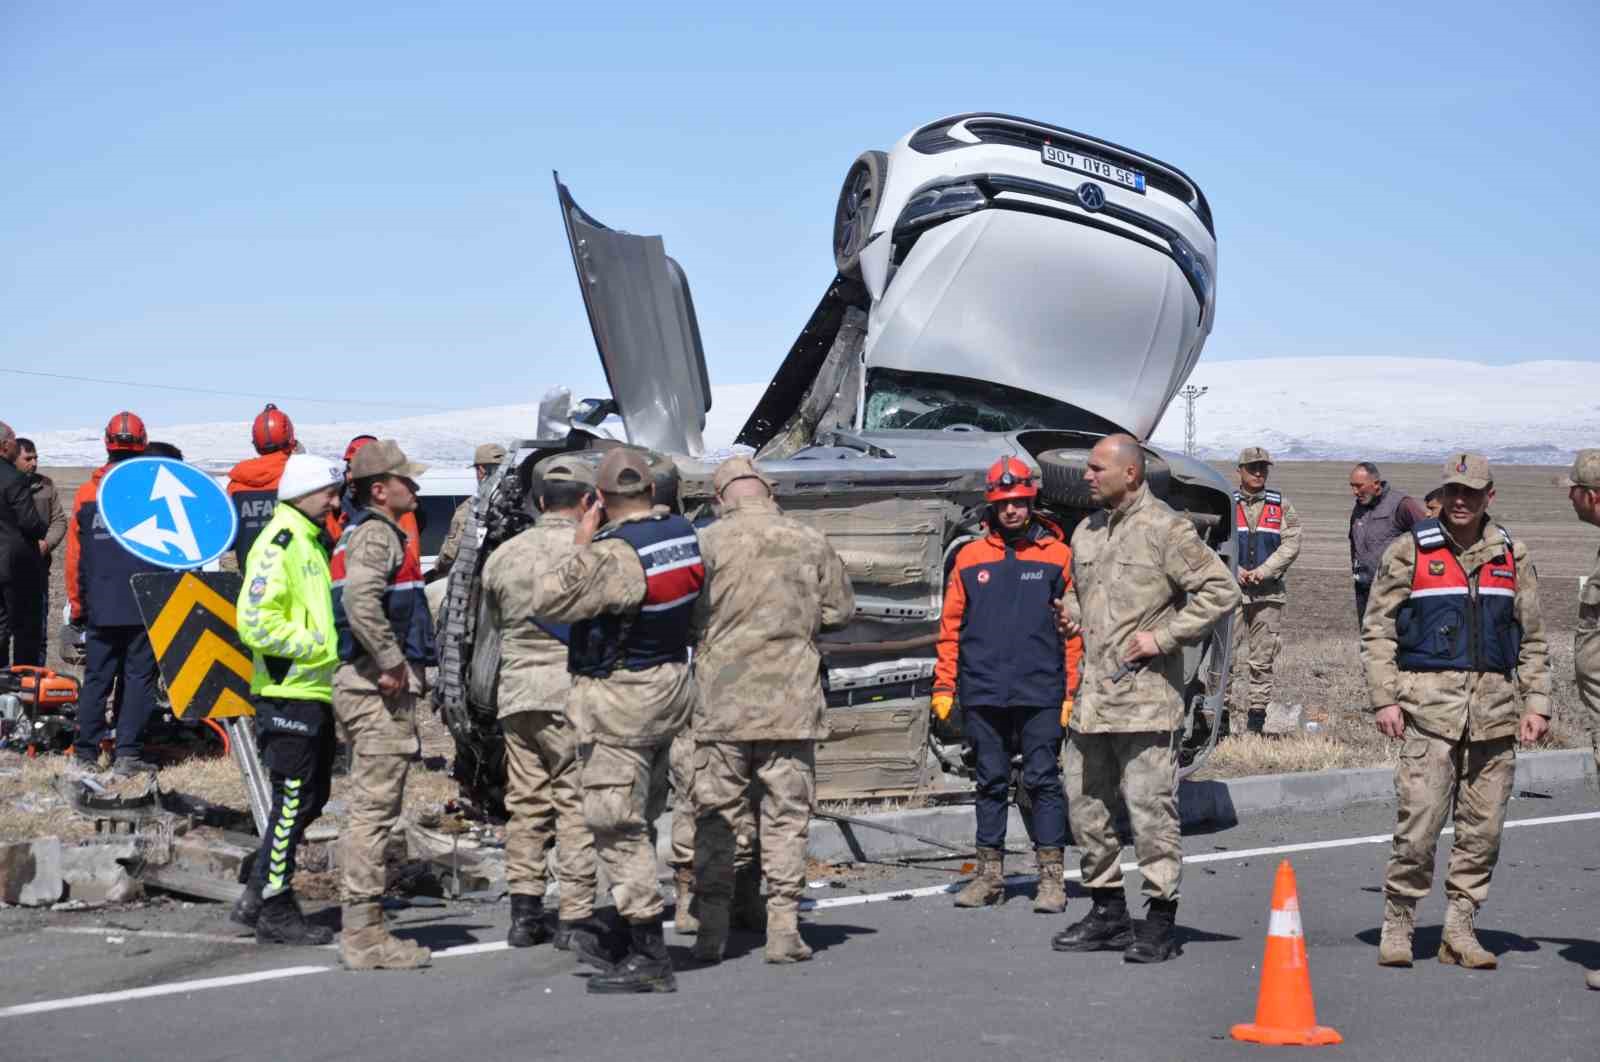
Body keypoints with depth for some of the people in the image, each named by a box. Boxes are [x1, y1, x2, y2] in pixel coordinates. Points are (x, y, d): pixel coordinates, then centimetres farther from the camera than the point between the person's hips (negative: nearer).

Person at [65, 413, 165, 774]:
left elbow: (74, 556, 7)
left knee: (96, 677, 9)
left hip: (99, 606, 3)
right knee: (138, 676, 2)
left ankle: (87, 753, 9)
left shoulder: (86, 493, 4)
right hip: (144, 606, -2)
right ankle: (127, 753, -2)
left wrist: (76, 605, 15)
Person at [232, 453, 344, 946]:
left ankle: (260, 896, 23)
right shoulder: (278, 544, -14)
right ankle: (275, 911, 5)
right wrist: (320, 645, -18)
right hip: (289, 693, -10)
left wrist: (334, 642, 12)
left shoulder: (313, 541, 17)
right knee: (292, 802, -4)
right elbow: (257, 623, -22)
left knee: (309, 799, 14)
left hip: (316, 690, 10)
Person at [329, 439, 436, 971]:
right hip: (380, 689, -11)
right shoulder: (377, 533, -12)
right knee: (374, 809, -9)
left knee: (370, 810, 14)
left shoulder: (358, 533, 21)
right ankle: (364, 936, -7)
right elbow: (360, 597, -29)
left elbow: (353, 597, 26)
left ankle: (364, 929, 20)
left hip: (367, 684, 11)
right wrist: (391, 662, -22)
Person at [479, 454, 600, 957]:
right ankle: (576, 918, -5)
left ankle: (524, 913, 15)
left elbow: (494, 622, 15)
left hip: (517, 693, 5)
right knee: (577, 803, -3)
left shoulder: (503, 555, 10)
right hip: (575, 692, -5)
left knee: (526, 803, 12)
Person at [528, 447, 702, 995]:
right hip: (670, 687, 9)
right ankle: (634, 923, 32)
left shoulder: (612, 554, -22)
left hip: (620, 700, -9)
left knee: (617, 824, -7)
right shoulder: (684, 535, 4)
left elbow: (547, 601, -19)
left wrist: (582, 545, -7)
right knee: (641, 817, 21)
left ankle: (649, 955, -9)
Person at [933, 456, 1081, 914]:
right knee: (991, 783, 9)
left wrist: (1072, 690, -4)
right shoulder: (970, 557, 9)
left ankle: (1051, 876, 4)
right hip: (983, 693, 2)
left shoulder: (1057, 555, 3)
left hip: (1040, 693, -2)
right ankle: (989, 874, 16)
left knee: (1043, 781, -1)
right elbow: (951, 625, 11)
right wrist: (944, 686, 5)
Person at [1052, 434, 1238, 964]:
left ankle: (1161, 920, 4)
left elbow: (1221, 591, -10)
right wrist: (1072, 611, 11)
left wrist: (1163, 636, -13)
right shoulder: (1086, 532, 16)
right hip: (1092, 696, 8)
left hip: (1145, 696, -8)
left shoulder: (1166, 530, -7)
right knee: (1086, 805, 12)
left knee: (1151, 809, -6)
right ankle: (1108, 910, 25)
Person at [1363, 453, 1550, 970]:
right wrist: (1384, 699, -6)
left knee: (1483, 827, 4)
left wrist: (1537, 703, 8)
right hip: (1429, 704, -3)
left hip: (1495, 708, 3)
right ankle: (1397, 926, 3)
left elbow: (1532, 638, 17)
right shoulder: (1409, 552, 3)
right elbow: (1377, 630, 3)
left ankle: (1460, 929, 15)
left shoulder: (1512, 556, 12)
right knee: (1419, 821, -10)